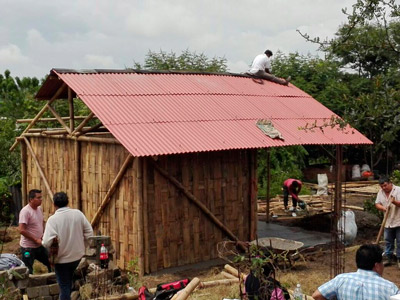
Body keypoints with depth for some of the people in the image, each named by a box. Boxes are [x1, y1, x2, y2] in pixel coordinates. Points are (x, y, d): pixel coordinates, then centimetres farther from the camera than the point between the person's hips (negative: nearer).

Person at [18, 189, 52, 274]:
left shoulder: (39, 208, 4)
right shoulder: (25, 211, -21)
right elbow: (21, 230, -25)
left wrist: (43, 235, 3)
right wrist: (36, 240, -20)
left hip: (39, 245, 8)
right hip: (28, 247, -8)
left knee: (50, 263, 15)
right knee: (28, 272, 2)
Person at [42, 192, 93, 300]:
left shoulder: (53, 219, -20)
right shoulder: (78, 213, -8)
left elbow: (47, 243, -26)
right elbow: (89, 233, -4)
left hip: (62, 258, -5)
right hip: (77, 255, 5)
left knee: (64, 286, 9)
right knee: (68, 282, 29)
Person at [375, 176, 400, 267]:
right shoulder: (381, 192, 5)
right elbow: (377, 204, 5)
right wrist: (383, 208, -14)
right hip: (388, 222, 5)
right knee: (388, 241, 12)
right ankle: (388, 258, 22)